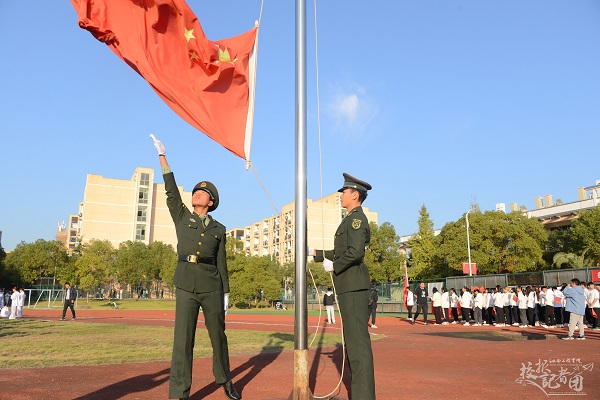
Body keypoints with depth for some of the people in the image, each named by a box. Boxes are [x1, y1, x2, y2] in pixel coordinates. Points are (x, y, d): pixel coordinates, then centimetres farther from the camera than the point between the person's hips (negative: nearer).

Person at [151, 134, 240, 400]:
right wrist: (162, 156, -5)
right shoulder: (182, 218, 10)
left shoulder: (218, 230, 9)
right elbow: (171, 190, 1)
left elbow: (222, 263, 9)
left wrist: (226, 295, 6)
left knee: (218, 335, 10)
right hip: (185, 286, -1)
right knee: (182, 340, -4)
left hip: (212, 287, 1)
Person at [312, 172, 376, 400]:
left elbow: (355, 251, -26)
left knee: (358, 340, -8)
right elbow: (341, 252, 27)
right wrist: (316, 254, 24)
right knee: (352, 340, 15)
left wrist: (333, 266, -14)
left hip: (353, 286, -11)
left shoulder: (357, 218, -11)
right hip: (349, 287, 11)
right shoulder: (351, 220, 20)